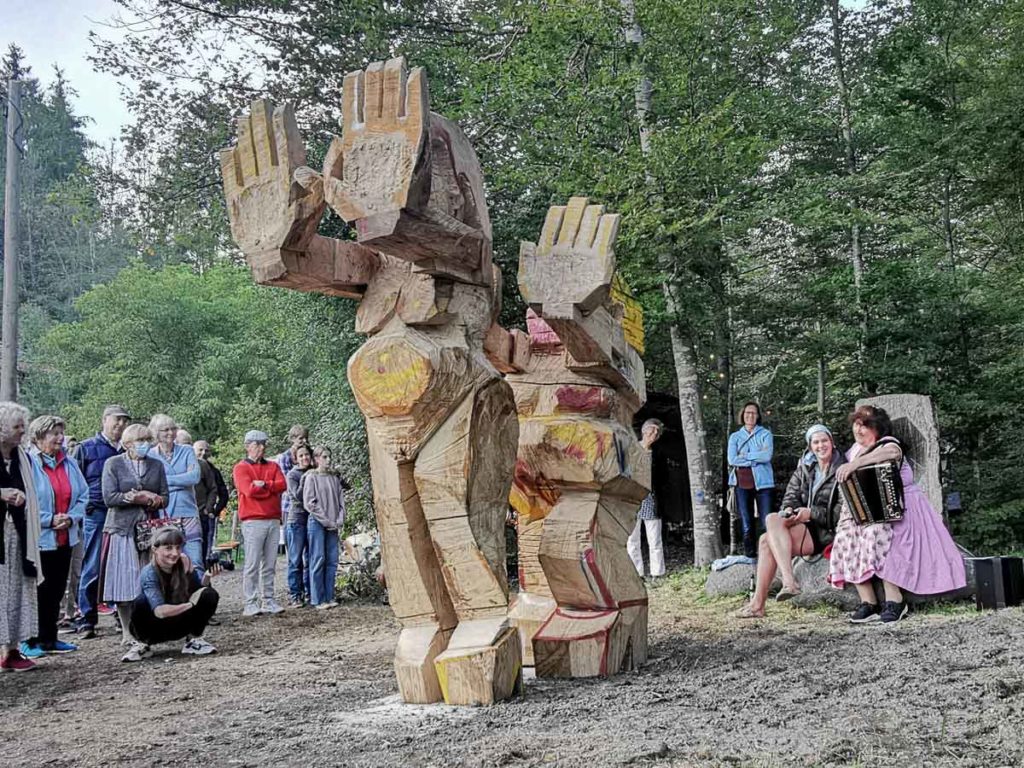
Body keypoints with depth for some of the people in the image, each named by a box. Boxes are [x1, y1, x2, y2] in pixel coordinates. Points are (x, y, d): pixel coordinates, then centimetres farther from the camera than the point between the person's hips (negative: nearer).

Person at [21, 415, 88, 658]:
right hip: (38, 539, -6)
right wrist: (49, 520, -18)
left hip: (65, 538, 6)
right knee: (38, 591, -2)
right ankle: (30, 641, 9)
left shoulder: (69, 464, 8)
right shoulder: (29, 464, -12)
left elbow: (83, 496, 10)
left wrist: (71, 517, -7)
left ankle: (49, 638, 22)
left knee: (57, 590, 12)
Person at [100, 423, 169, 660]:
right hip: (122, 529, -2)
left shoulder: (156, 465, 14)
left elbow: (165, 498, 9)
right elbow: (109, 498, -5)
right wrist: (140, 497, -9)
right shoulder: (113, 464, 5)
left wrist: (142, 497, -9)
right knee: (123, 586, -3)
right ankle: (128, 634, 8)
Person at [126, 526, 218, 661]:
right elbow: (160, 611, -36)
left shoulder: (184, 564, -12)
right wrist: (190, 604, -31)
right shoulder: (149, 574, -25)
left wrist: (207, 576, -28)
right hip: (154, 629, -3)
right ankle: (142, 645, -8)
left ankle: (193, 640, -1)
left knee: (210, 595, -19)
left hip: (178, 625, 3)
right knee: (141, 603, -35)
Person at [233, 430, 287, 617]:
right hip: (253, 522, -5)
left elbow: (282, 485, 2)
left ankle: (269, 601, 10)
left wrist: (263, 484, -11)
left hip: (274, 521, 5)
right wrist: (272, 488, -1)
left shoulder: (273, 466, 18)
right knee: (252, 564, -6)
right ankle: (250, 603, -4)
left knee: (269, 565, 6)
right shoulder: (241, 468, 3)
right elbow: (249, 490, -12)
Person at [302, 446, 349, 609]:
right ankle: (318, 599, -1)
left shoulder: (335, 477, 12)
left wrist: (339, 521, -2)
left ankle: (329, 597, 10)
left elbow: (341, 500, 12)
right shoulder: (311, 478, -2)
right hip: (317, 523, -5)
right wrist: (327, 521, -11)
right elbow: (309, 503, -7)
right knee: (318, 559, -5)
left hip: (333, 525, 5)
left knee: (332, 560, 3)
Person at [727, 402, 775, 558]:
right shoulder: (735, 436, 11)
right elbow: (732, 460, -4)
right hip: (742, 483, 2)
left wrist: (745, 456, -6)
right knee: (747, 524, 3)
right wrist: (756, 459, -7)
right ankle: (749, 555, 8)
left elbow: (767, 456, -9)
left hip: (762, 482, -2)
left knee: (767, 522, -8)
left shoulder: (765, 434, 7)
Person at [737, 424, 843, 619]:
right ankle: (757, 603, -21)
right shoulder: (804, 468, 15)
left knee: (772, 519, -24)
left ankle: (789, 582, -35)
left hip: (827, 532, -7)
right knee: (765, 540, -18)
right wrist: (788, 510, -11)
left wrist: (811, 513, -19)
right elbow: (791, 495, 12)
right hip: (807, 529, 7)